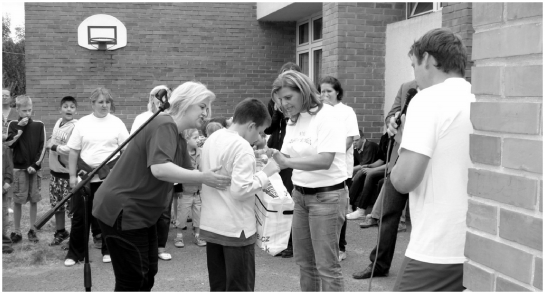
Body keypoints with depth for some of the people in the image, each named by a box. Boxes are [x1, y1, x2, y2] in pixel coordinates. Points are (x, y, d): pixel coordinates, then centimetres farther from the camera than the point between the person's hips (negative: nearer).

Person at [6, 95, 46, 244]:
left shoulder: (39, 125, 2)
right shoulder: (13, 125, 2)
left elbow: (43, 147, -1)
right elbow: (10, 143, -13)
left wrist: (35, 165, -9)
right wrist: (20, 127, -14)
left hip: (35, 168, 1)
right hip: (19, 168, -1)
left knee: (34, 200, 5)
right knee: (18, 200, 1)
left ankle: (32, 230, 14)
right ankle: (16, 231, 11)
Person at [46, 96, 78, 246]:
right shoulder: (58, 122, 8)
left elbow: (73, 150, -25)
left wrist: (55, 147, -13)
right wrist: (51, 144, 2)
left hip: (69, 173, -8)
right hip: (55, 171, 8)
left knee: (73, 207, -2)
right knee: (57, 205, 18)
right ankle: (60, 232, 35)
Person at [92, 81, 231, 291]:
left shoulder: (179, 140, 12)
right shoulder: (164, 125, -19)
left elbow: (187, 176, 13)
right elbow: (159, 169, -33)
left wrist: (215, 178, 1)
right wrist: (202, 178, -31)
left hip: (141, 213, 10)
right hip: (122, 212, -10)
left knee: (147, 274, 16)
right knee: (132, 280, -3)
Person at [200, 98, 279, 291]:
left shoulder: (211, 140, 9)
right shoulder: (242, 147, -18)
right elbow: (240, 190, -24)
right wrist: (265, 173, -13)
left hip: (211, 226, 8)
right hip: (236, 228, -8)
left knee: (218, 286, 16)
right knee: (240, 288, 3)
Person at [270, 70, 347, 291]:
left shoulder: (327, 117, -15)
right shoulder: (293, 122, 9)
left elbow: (325, 161, -24)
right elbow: (286, 158, 9)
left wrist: (287, 162, -26)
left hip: (327, 196, -8)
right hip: (301, 195, 8)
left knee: (327, 265, -4)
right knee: (304, 261, 15)